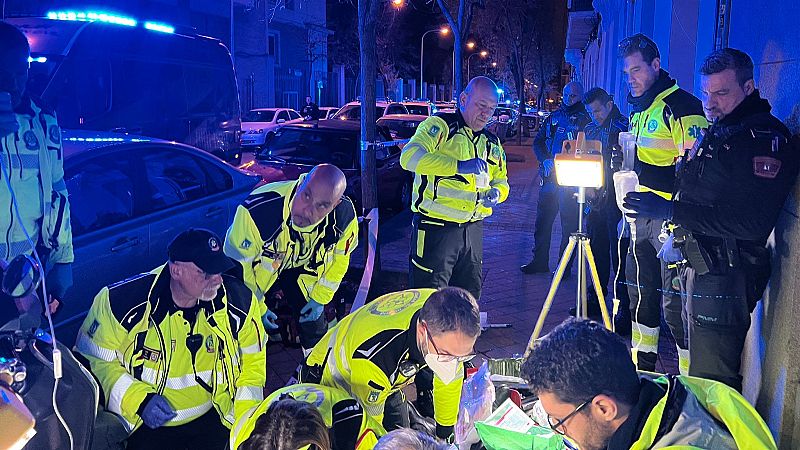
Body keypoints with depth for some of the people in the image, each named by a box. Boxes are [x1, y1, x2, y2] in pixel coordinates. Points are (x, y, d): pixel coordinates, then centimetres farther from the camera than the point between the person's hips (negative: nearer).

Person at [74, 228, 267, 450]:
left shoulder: (239, 301, -10)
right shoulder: (123, 301, -18)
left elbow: (252, 363, 2)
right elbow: (94, 361, -8)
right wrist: (137, 400, -21)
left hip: (211, 419, 2)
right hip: (141, 426, -2)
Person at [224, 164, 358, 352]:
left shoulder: (344, 215, -29)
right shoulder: (258, 209, -41)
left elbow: (339, 258, -5)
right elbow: (237, 263, -24)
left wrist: (320, 298, -2)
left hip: (300, 268, 3)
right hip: (258, 266, -3)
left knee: (315, 324, 11)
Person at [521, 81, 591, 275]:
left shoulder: (586, 120, 0)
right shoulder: (553, 117, 15)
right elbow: (538, 142, 14)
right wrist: (545, 159, -5)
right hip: (550, 176, 5)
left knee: (568, 224, -1)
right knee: (542, 219, 8)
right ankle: (540, 261, 19)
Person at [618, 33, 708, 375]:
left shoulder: (680, 105, -12)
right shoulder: (639, 109, 17)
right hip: (641, 216, 9)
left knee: (675, 301, -8)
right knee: (641, 292, 17)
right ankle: (642, 366, 31)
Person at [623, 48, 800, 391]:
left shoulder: (765, 138, -15)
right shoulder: (715, 133, 16)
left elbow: (751, 223, -25)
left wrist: (670, 210, -24)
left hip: (724, 277, -10)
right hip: (697, 266, 10)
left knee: (712, 383, -3)